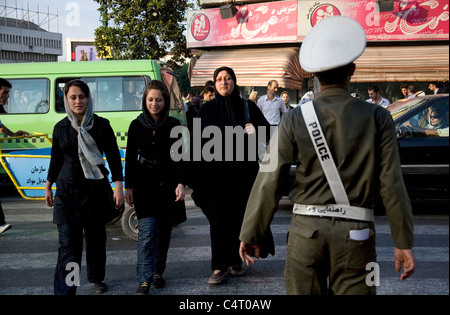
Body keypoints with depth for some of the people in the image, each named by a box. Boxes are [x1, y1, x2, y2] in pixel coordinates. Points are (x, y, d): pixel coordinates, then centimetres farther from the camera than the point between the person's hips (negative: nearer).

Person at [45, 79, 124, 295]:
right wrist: (48, 188, 17)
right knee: (68, 244, -6)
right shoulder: (61, 128, 2)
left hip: (96, 189, 0)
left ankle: (97, 279, 34)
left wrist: (118, 187, -8)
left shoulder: (101, 125, -4)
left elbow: (114, 157, -3)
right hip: (67, 192, 1)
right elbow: (56, 160, 13)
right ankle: (64, 291, -4)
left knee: (96, 238, 12)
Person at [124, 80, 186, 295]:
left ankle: (158, 272, 25)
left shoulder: (173, 125, 2)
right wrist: (128, 187, 1)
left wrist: (180, 184, -11)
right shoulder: (137, 125, 3)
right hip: (144, 184, -1)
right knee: (147, 230, -10)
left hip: (167, 183, 1)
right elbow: (130, 157, 5)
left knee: (164, 229, 9)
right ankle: (145, 280, -9)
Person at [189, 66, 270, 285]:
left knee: (238, 217, 6)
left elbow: (267, 131, 10)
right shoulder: (207, 109, 7)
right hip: (215, 172, 0)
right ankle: (218, 267, 3)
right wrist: (194, 175, 4)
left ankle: (235, 261, 23)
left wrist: (253, 132, -13)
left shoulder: (247, 106, 5)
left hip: (242, 172, 1)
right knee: (218, 219, -3)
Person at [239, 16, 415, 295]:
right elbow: (392, 184, -4)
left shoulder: (295, 120, -3)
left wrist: (251, 235, 5)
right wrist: (404, 242, 3)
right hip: (355, 232, 0)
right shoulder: (378, 118, -2)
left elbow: (268, 182, -4)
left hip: (306, 230, 1)